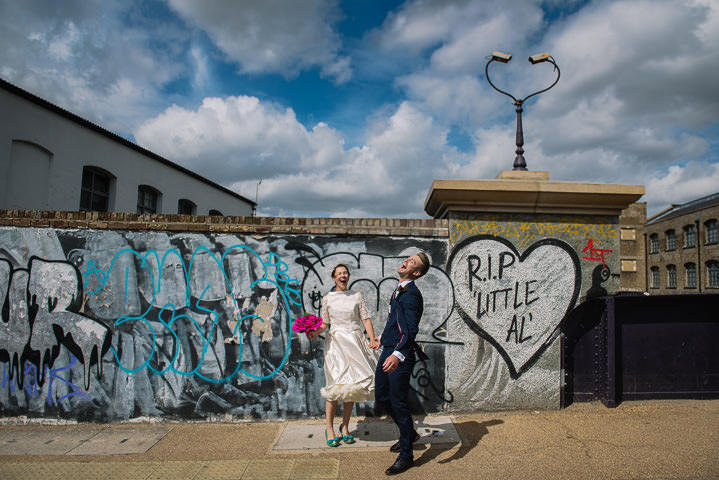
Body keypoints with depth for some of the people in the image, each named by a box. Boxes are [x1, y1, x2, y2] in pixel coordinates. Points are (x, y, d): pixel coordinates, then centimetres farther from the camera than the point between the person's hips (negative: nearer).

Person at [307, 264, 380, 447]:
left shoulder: (357, 296, 9)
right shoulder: (328, 298, 7)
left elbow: (365, 319, 4)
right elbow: (325, 323, 9)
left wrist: (372, 339, -10)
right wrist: (315, 332, -12)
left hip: (355, 342, 2)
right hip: (336, 342, -2)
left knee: (351, 384, 4)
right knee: (336, 384, -8)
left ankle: (345, 427, 17)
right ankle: (330, 429, 3)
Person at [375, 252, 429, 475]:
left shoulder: (411, 294, -17)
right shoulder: (399, 290, 12)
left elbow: (411, 330, -29)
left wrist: (398, 354, -43)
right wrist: (382, 337, 41)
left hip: (400, 356, -9)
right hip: (387, 352, 9)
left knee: (399, 404, 2)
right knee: (381, 398, 19)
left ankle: (406, 455, 20)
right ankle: (408, 433, 40)